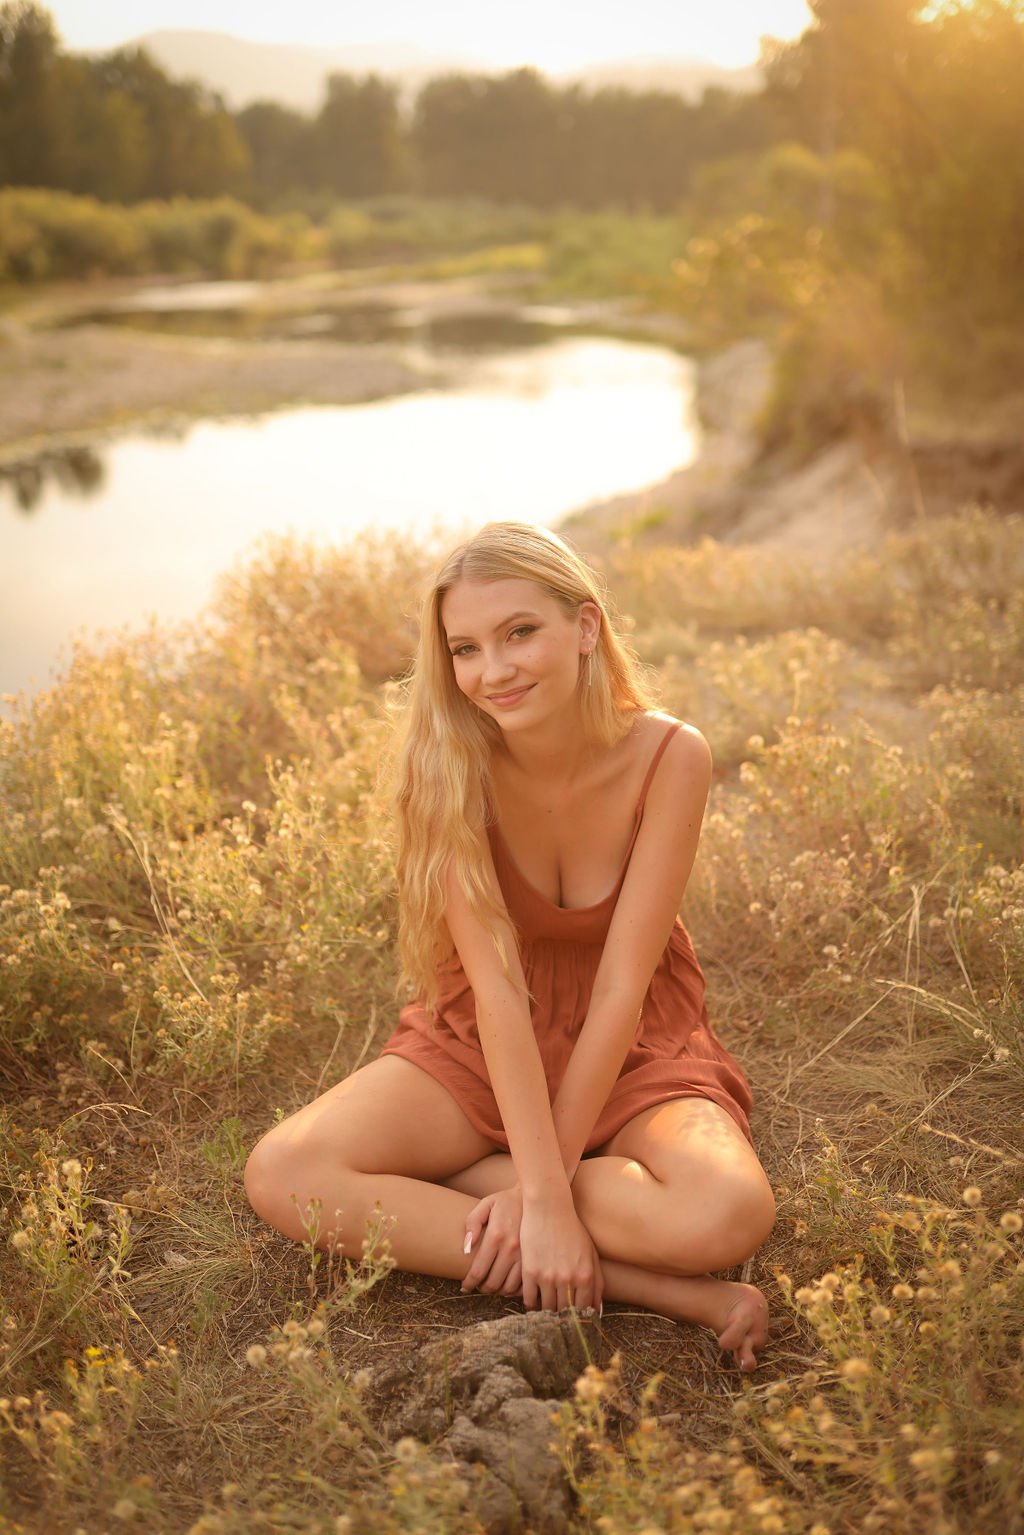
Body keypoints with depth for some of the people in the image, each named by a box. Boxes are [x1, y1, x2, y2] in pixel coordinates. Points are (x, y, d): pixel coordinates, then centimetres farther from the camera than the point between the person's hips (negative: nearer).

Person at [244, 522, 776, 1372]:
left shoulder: (669, 757, -20)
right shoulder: (446, 763, -19)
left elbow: (621, 987, -20)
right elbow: (497, 985, -23)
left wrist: (540, 1184, -22)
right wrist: (542, 1196, -29)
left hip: (634, 1050, -2)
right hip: (477, 1045, 2)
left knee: (725, 1217, -34)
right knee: (281, 1175, -24)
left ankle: (440, 1182, -12)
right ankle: (654, 1290, -23)